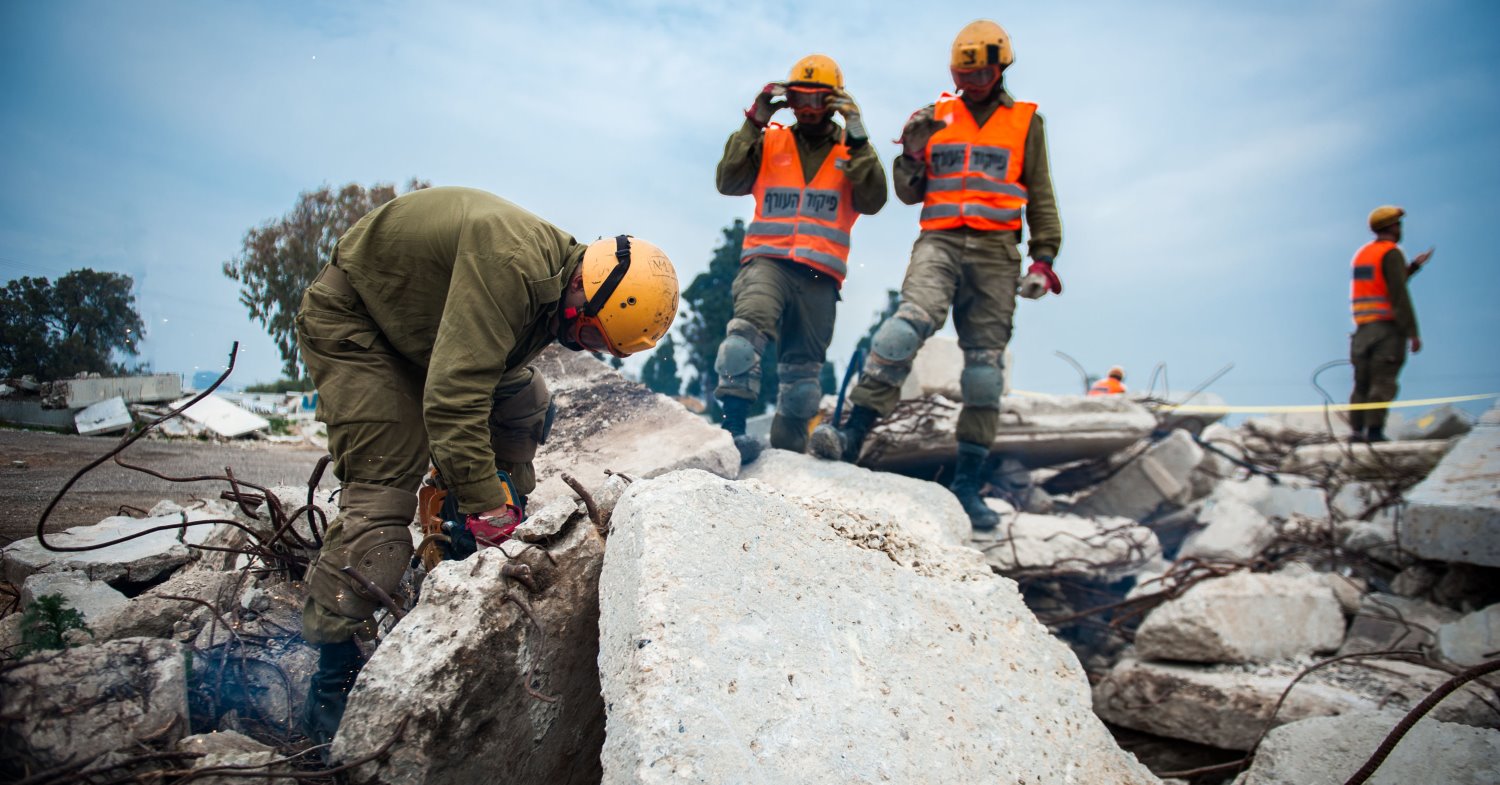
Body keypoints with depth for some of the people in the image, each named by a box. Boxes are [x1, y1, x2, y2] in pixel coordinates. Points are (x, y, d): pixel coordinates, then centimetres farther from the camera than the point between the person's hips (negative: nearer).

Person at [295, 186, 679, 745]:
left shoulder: (550, 282, -7)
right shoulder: (511, 264, -37)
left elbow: (495, 377, -1)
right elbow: (453, 396, -41)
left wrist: (504, 500, -3)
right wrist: (486, 508, -34)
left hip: (422, 328, 9)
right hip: (350, 323, -9)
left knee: (525, 409, 5)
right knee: (382, 492, -17)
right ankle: (333, 684, -11)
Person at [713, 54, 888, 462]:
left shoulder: (852, 152, 15)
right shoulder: (771, 143, 15)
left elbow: (872, 201, -1)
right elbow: (729, 182, 2)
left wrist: (857, 141, -9)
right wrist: (753, 124, -3)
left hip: (820, 275, 2)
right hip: (767, 260, -1)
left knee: (802, 374, 5)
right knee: (749, 325, -33)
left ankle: (786, 455, 17)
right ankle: (733, 425, -35)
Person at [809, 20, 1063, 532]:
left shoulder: (1025, 122, 15)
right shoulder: (938, 116, 16)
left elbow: (1040, 198, 14)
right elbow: (910, 194, 15)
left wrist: (1043, 258, 3)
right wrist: (912, 150, -4)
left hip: (995, 250, 1)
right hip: (939, 239, -1)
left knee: (985, 362, -2)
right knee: (910, 320, -29)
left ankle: (968, 483, 3)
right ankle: (852, 436, -32)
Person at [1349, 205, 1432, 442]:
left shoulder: (1361, 253, 17)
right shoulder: (1391, 253, -7)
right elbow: (1400, 296, -14)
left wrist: (1414, 266, 32)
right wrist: (1413, 333, -14)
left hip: (1363, 328, 7)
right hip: (1388, 327, -7)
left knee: (1362, 383, 7)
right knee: (1382, 383, -8)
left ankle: (1356, 430, 2)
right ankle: (1374, 431, -12)